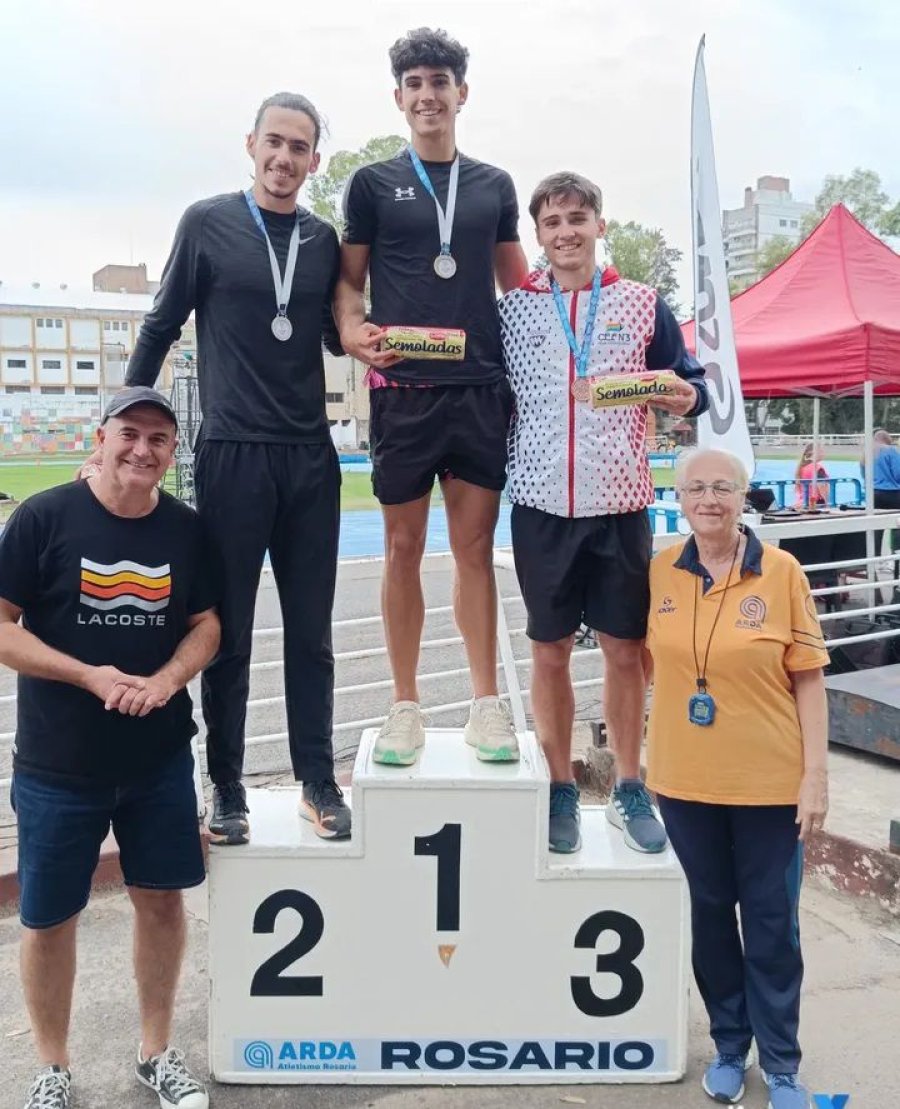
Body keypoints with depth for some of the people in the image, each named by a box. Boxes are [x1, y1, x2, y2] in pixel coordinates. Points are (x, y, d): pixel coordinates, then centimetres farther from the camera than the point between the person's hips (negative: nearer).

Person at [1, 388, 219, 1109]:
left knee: (162, 899, 12)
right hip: (58, 764, -2)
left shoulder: (186, 527, -1)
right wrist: (89, 676, -20)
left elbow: (207, 625, 5)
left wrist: (166, 680, -14)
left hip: (161, 758, 3)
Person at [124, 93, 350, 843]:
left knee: (311, 633, 8)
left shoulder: (324, 239, 9)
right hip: (231, 455, -3)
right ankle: (227, 788, 20)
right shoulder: (208, 224, 1)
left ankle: (319, 782, 21)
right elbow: (161, 327, 4)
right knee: (229, 634, 5)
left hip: (311, 459, 3)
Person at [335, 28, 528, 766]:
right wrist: (352, 329, -14)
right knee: (404, 547, 3)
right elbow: (350, 278, 7)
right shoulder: (373, 183, 9)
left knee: (476, 546, 4)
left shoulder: (494, 185, 15)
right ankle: (406, 707, 13)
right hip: (403, 388, -1)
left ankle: (487, 704, 11)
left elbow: (516, 284, 17)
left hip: (481, 387, 2)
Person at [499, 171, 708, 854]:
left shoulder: (642, 304, 6)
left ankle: (630, 790, 24)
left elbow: (690, 382, 8)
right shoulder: (512, 309, 6)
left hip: (620, 504, 0)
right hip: (542, 507, 0)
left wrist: (688, 396, -15)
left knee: (626, 650, 7)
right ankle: (561, 791, 23)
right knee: (550, 650, 7)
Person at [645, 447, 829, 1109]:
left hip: (769, 782, -2)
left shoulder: (782, 571, -9)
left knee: (772, 925, 10)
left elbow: (808, 679, -6)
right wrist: (644, 760, 8)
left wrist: (817, 774, -9)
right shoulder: (658, 572, -2)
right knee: (710, 915, 17)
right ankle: (729, 1047, 37)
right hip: (684, 780, 3)